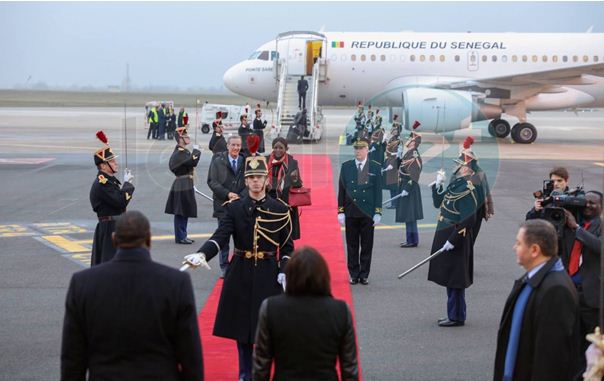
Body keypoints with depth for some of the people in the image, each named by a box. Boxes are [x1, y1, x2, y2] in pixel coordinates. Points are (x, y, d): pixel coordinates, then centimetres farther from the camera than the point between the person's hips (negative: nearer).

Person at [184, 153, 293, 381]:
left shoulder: (279, 210, -1)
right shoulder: (234, 208, -2)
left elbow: (287, 247, 4)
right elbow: (220, 236, -16)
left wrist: (285, 272, -10)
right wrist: (202, 254, -34)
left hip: (268, 274, -1)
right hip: (240, 274, 1)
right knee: (241, 325, 7)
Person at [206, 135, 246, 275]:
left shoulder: (245, 162, 2)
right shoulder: (218, 162, 0)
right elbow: (212, 182, -3)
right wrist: (227, 194, -14)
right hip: (223, 204, 0)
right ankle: (224, 267, 15)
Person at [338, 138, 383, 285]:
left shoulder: (375, 168, 3)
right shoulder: (346, 166, 5)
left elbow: (378, 191, 2)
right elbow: (342, 190, 5)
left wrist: (378, 212, -4)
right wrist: (340, 211, 0)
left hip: (368, 213, -1)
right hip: (351, 212, 1)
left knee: (367, 246, 4)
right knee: (352, 245, 5)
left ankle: (364, 274, 12)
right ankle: (354, 274, 13)